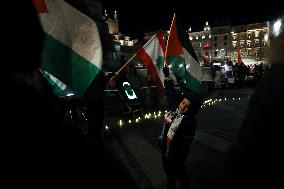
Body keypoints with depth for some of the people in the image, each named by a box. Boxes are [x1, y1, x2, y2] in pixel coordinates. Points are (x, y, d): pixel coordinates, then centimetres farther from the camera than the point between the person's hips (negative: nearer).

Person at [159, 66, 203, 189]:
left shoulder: (189, 122, -27)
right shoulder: (174, 107, -7)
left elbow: (186, 144, -25)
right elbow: (171, 93, 6)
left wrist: (180, 159, -21)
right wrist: (167, 77, 10)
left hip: (175, 155, -7)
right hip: (165, 149, 8)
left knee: (179, 173, 16)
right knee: (168, 171, 28)